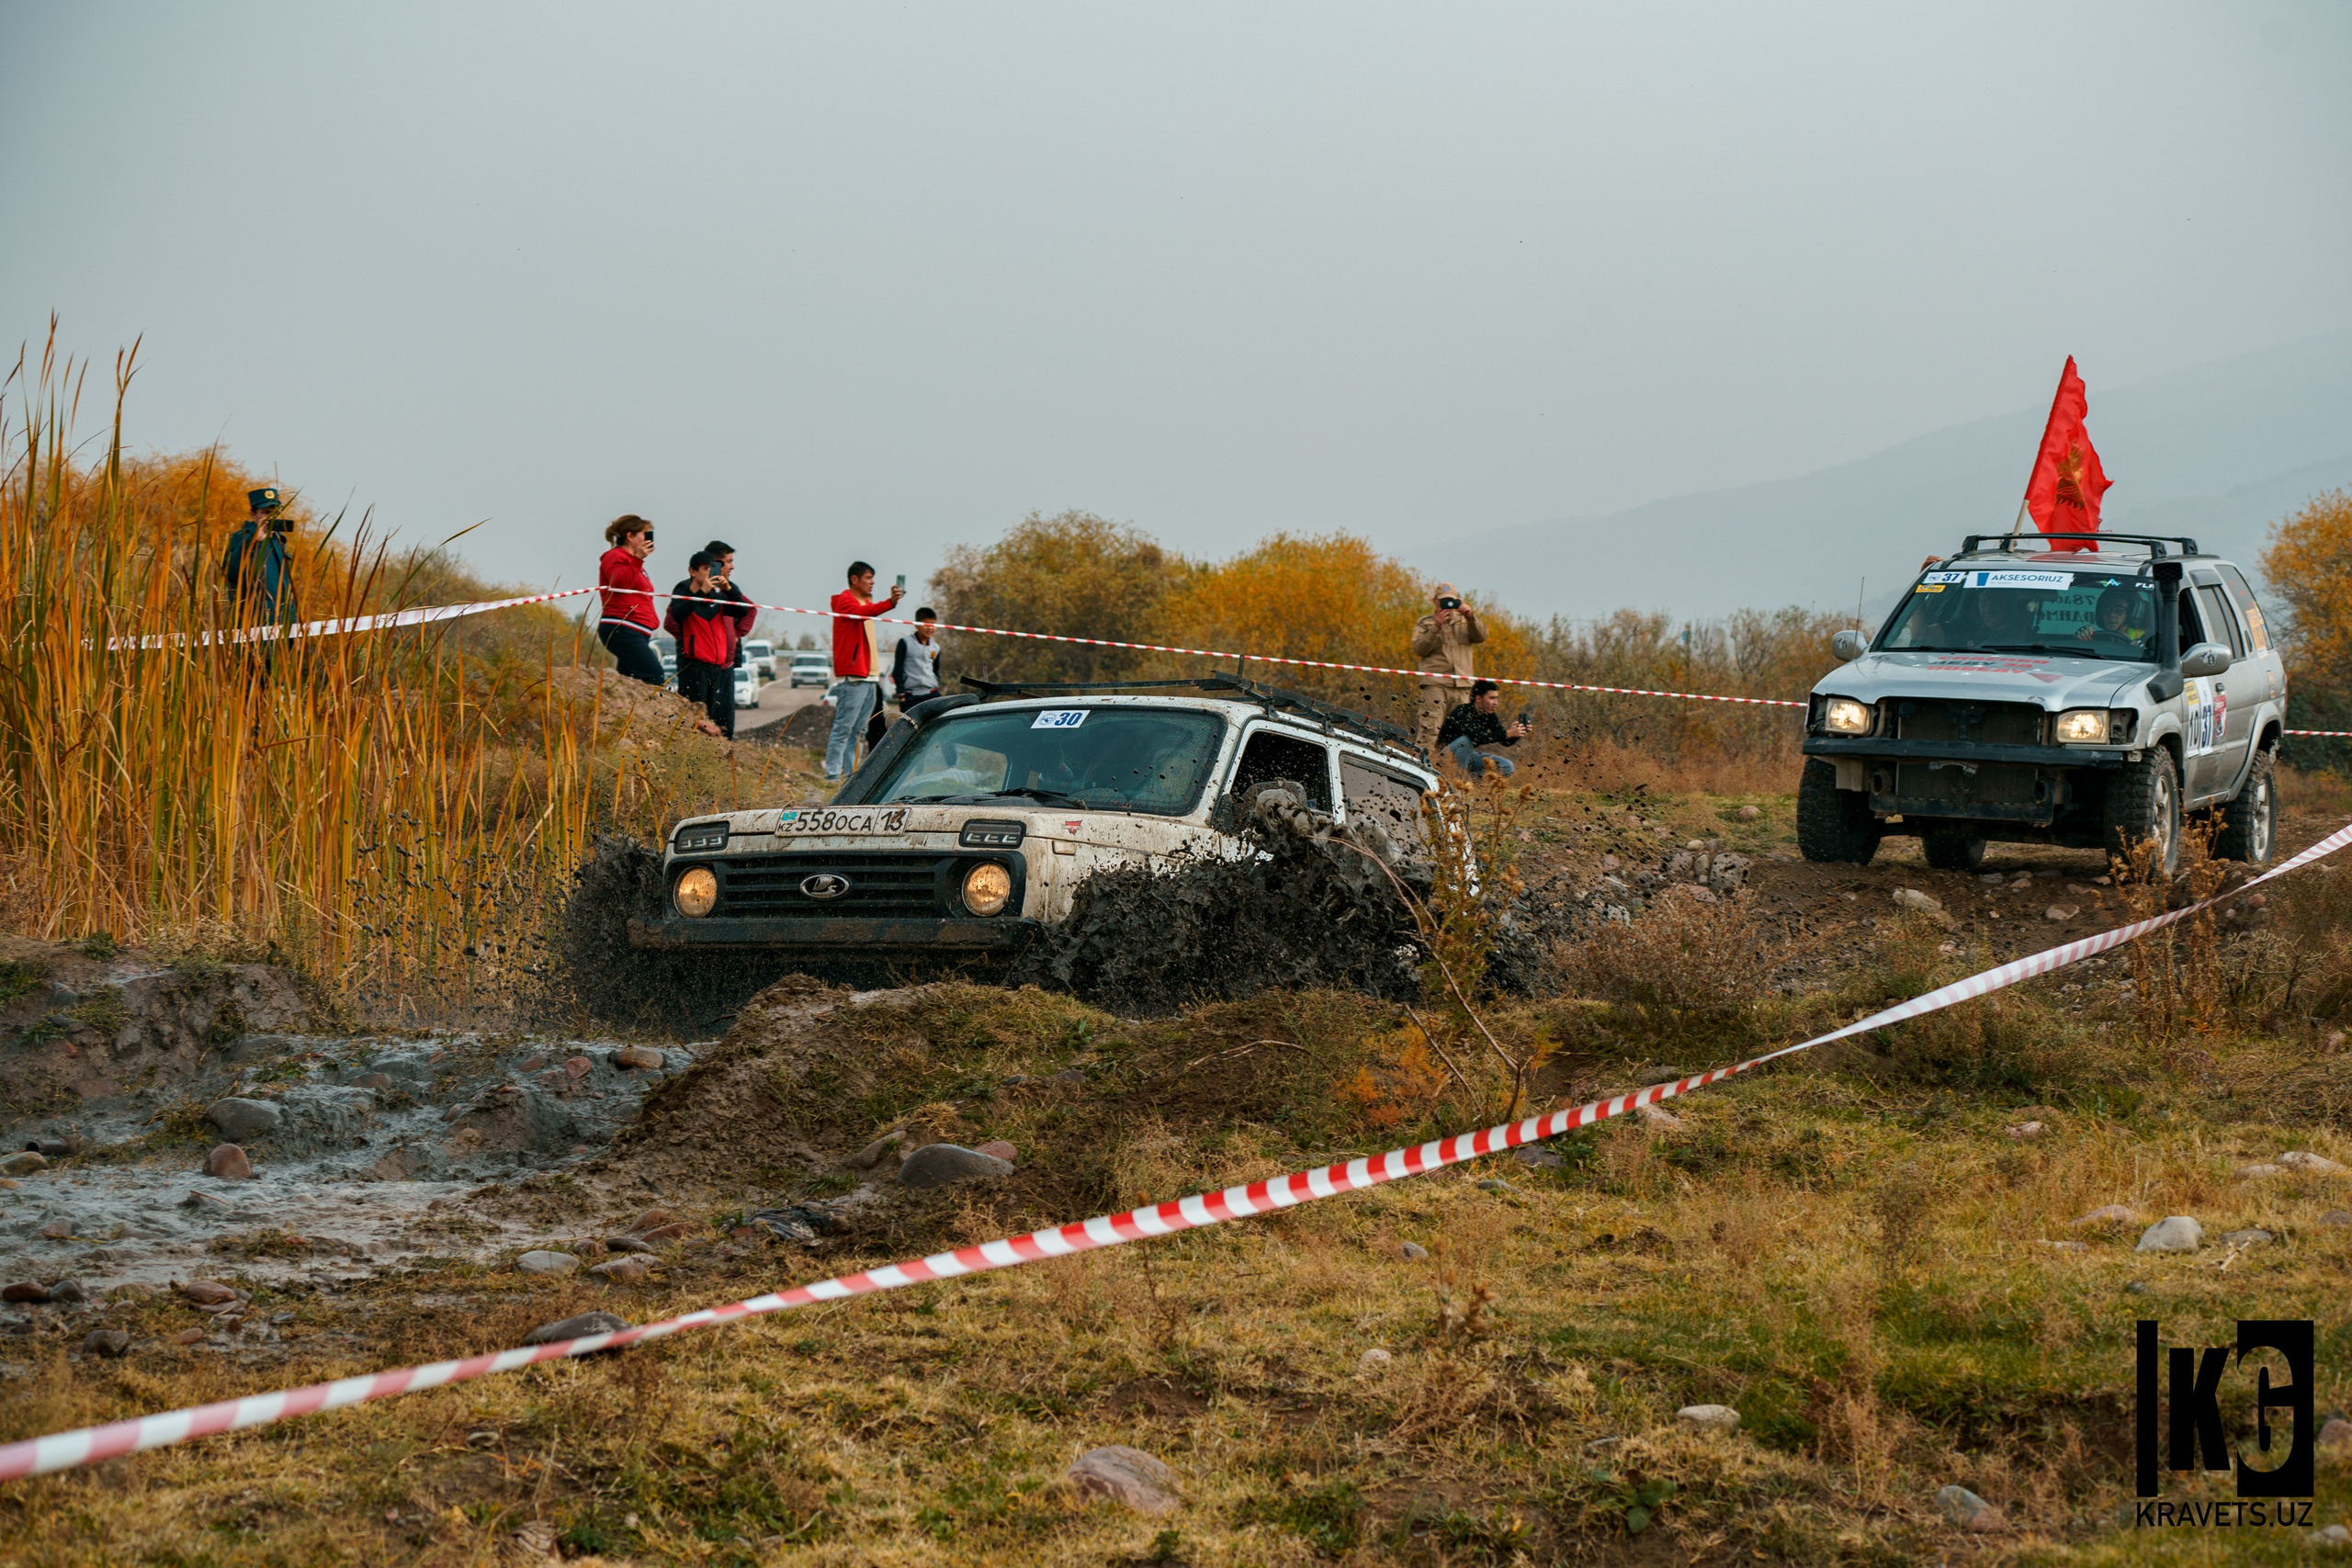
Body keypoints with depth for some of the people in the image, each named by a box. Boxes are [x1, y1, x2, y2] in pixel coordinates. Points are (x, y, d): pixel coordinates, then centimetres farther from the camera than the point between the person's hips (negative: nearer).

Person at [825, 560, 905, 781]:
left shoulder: (866, 601, 24)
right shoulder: (846, 600, -7)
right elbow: (861, 612, -27)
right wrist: (890, 603, -42)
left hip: (868, 677, 10)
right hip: (851, 677, -10)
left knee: (859, 731, 10)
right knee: (843, 728, -12)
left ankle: (851, 773, 13)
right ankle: (832, 775, -15)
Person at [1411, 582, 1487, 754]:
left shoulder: (1465, 622, 19)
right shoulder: (1425, 623, 12)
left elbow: (1481, 636, 1)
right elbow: (1419, 649, -3)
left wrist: (1471, 617, -15)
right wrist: (1436, 627, -13)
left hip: (1461, 683, 4)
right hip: (1435, 683, -4)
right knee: (1430, 729, -16)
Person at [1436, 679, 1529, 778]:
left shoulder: (1488, 715, -2)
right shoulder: (1462, 713, -25)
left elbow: (1506, 742, -2)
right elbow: (1477, 737, -39)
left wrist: (1518, 734, -24)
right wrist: (1508, 733, -42)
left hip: (1468, 756, 7)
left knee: (1508, 767, -9)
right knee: (1466, 739, -38)